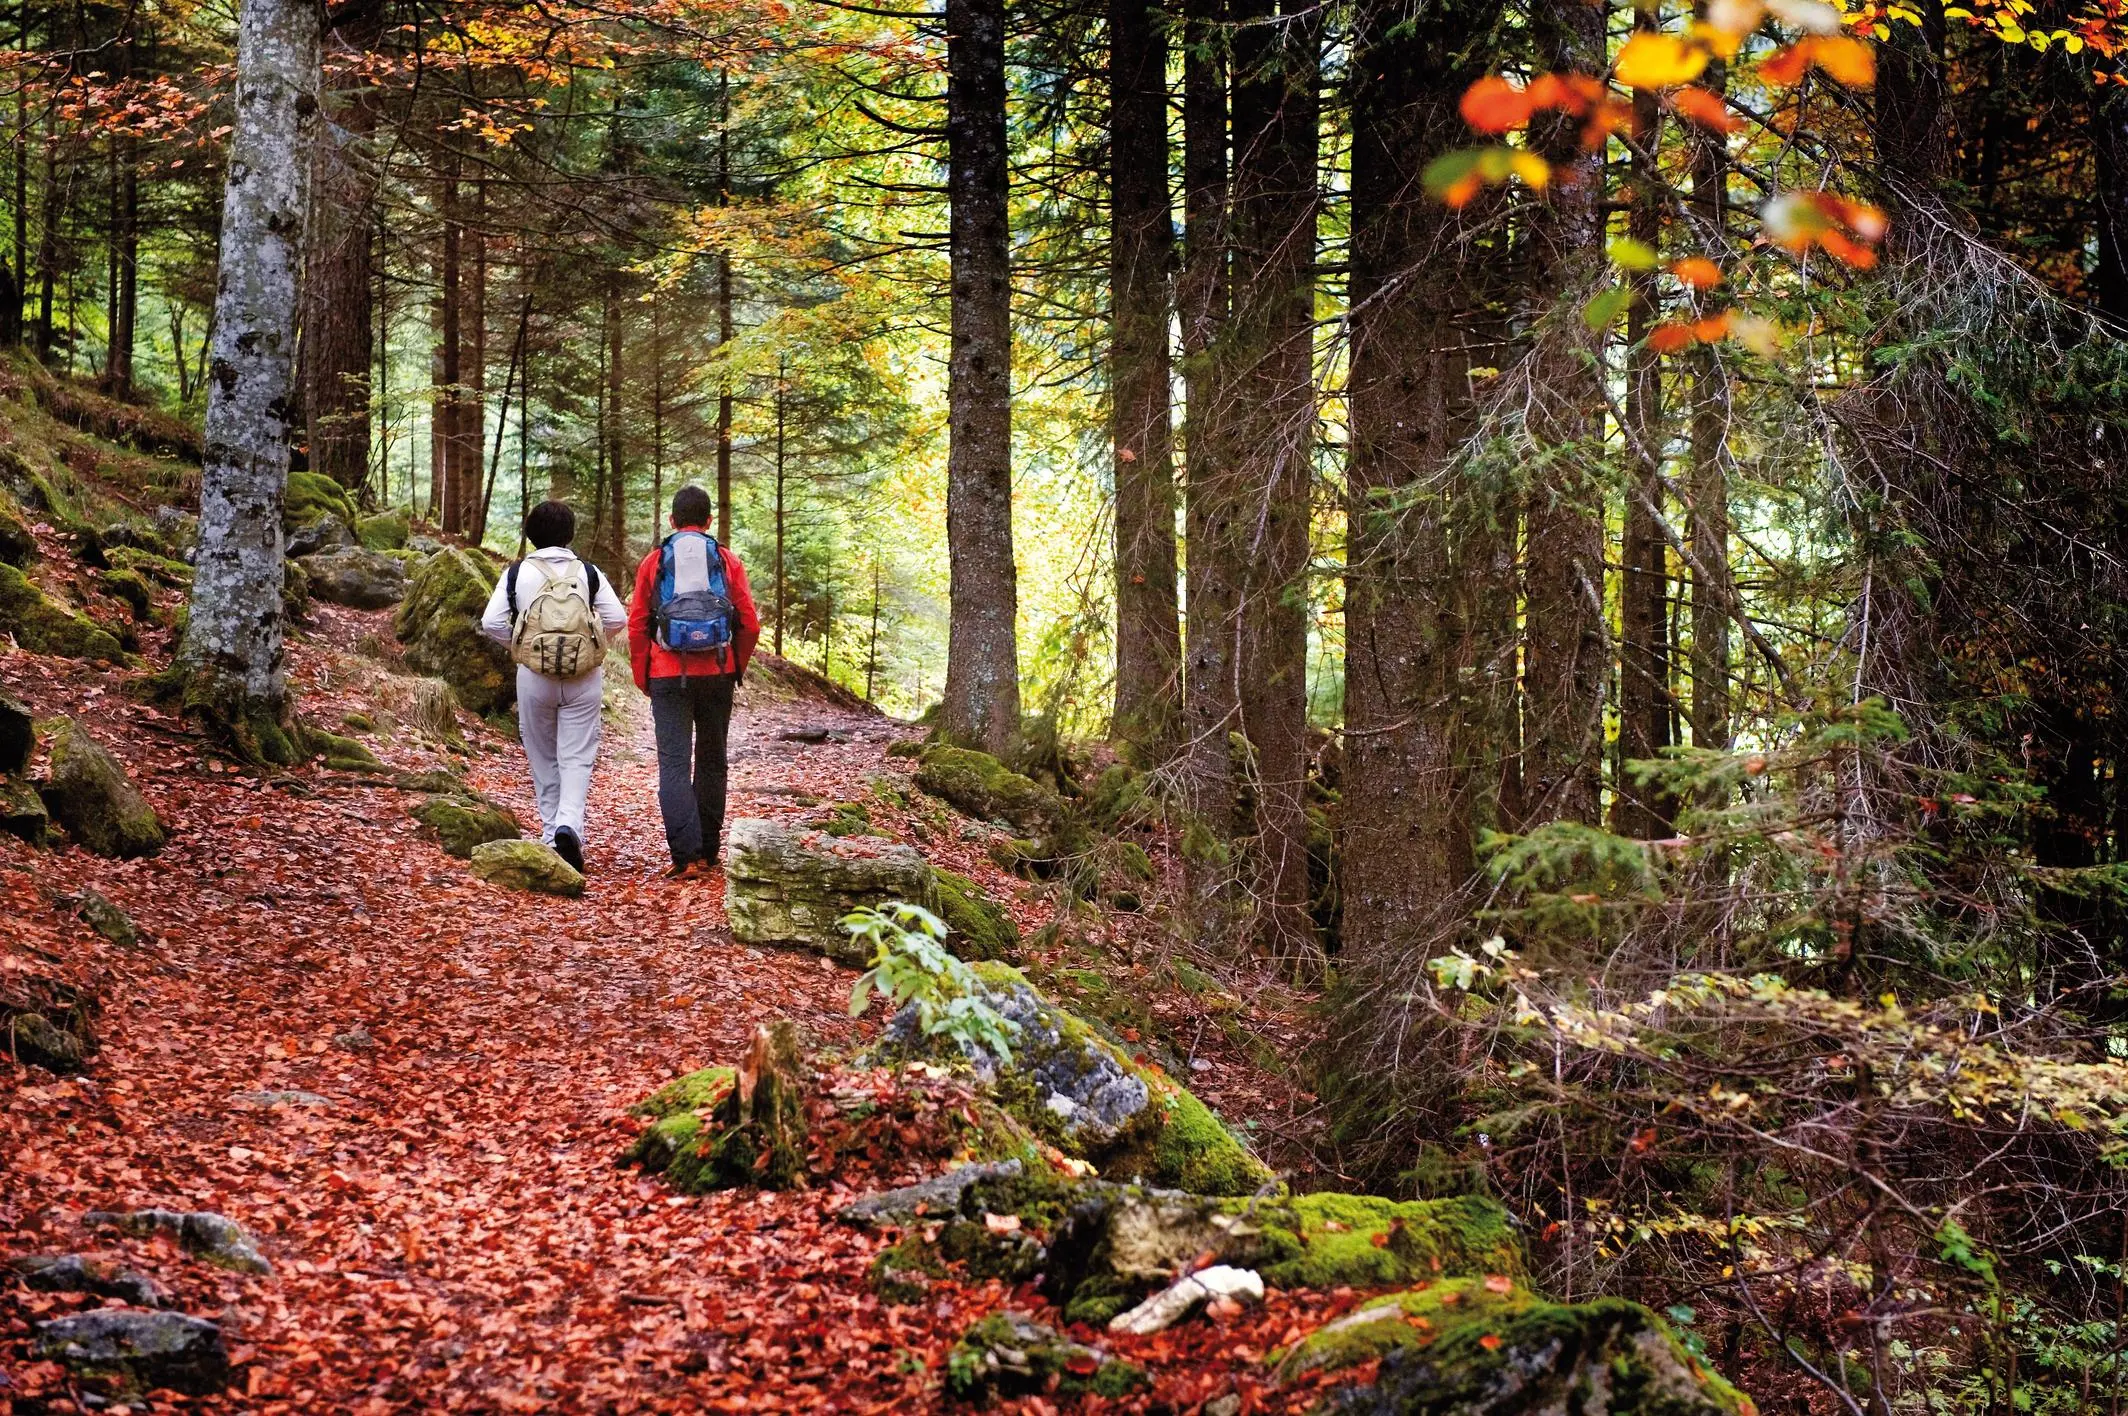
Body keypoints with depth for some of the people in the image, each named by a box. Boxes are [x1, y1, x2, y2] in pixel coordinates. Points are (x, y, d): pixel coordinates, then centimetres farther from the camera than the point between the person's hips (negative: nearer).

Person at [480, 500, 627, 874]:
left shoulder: (517, 573, 1)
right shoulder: (588, 573, 2)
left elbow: (491, 622, -5)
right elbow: (617, 618, -2)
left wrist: (517, 641, 12)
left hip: (534, 675, 0)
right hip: (584, 677, 0)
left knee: (543, 758, 13)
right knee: (577, 757, 0)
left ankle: (551, 835, 15)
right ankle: (569, 825, -21)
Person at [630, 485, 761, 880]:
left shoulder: (654, 562, 3)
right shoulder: (727, 560, 4)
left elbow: (637, 625, 2)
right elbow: (749, 623, 2)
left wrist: (642, 677, 11)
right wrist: (738, 668, 16)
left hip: (668, 676, -2)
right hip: (716, 674, 2)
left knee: (674, 763, -4)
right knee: (711, 762, 14)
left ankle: (685, 854, -17)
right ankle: (708, 853, 19)